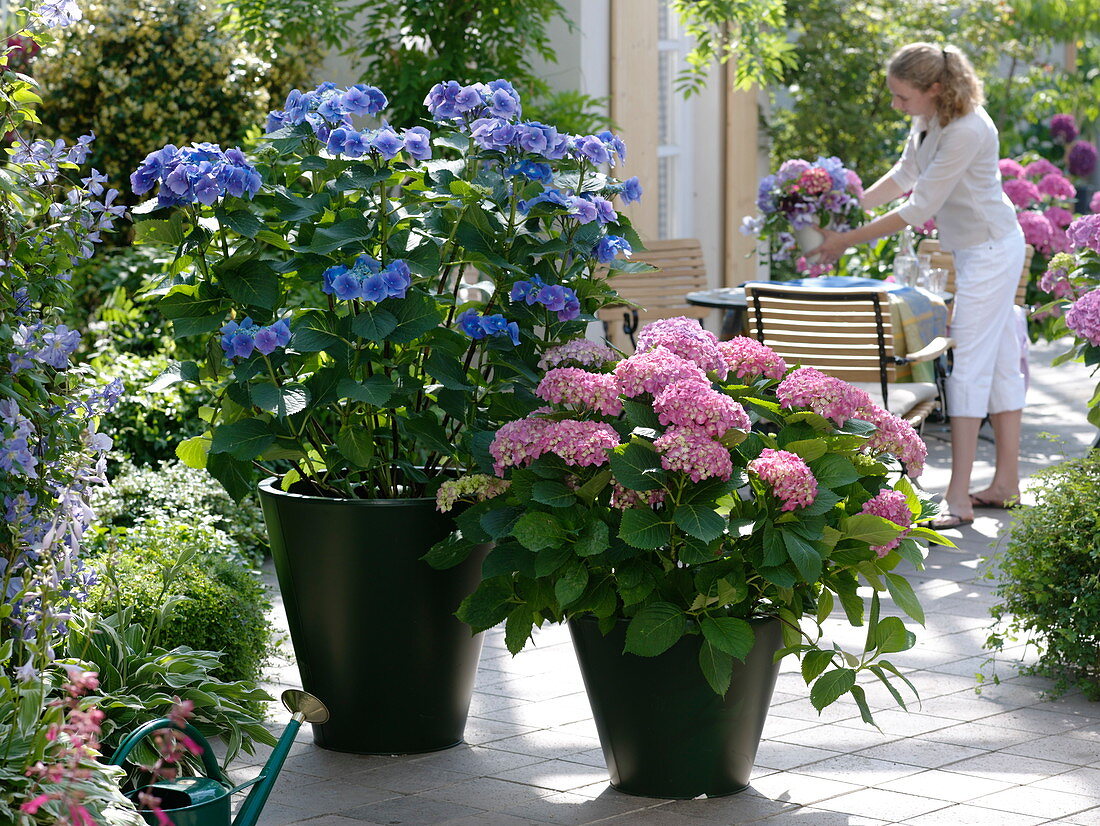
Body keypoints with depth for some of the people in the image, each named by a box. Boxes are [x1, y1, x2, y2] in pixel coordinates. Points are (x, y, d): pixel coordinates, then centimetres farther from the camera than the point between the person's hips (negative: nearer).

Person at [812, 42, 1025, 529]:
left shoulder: (966, 131, -29)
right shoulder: (930, 117, 0)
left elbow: (918, 209, -26)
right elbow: (905, 175, 16)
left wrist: (848, 240, -20)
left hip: (990, 249, -10)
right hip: (977, 250, 10)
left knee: (969, 366, -12)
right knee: (1000, 364, 12)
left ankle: (958, 499, -14)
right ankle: (1006, 483, 18)